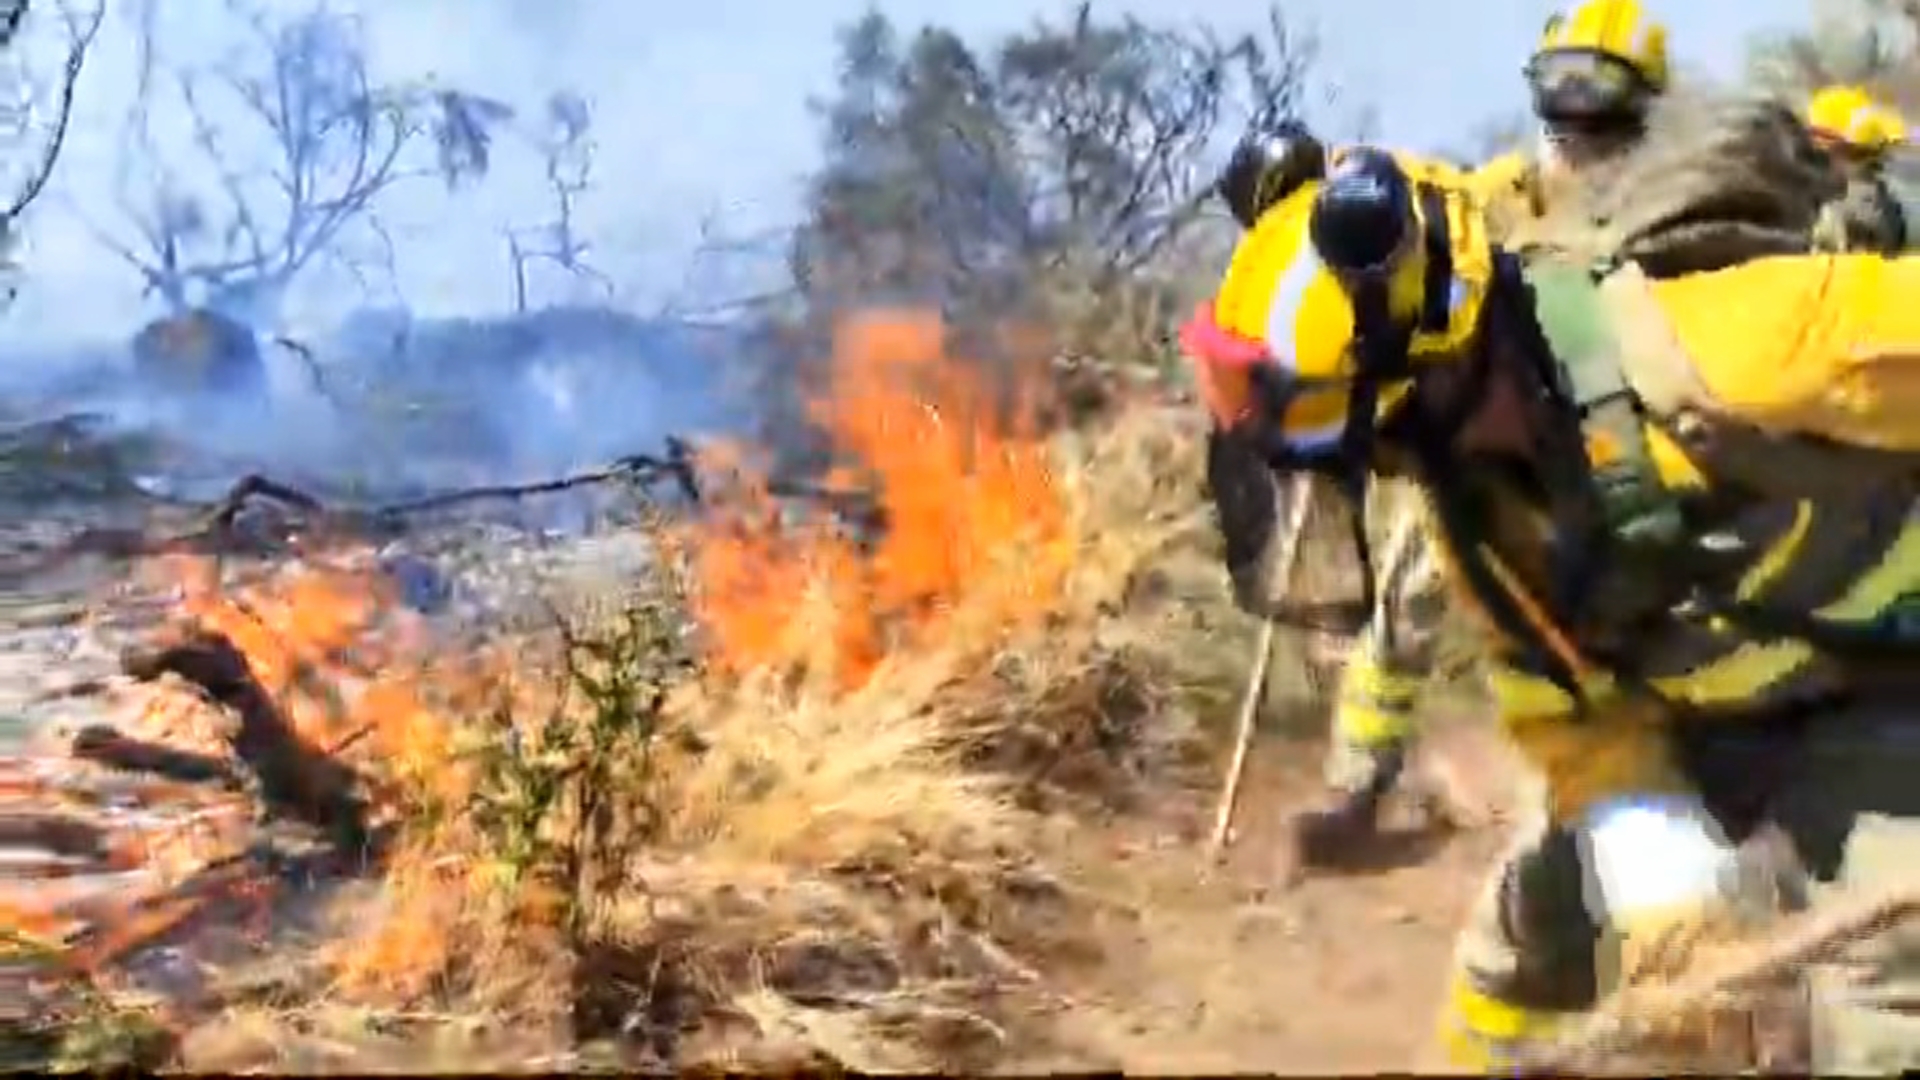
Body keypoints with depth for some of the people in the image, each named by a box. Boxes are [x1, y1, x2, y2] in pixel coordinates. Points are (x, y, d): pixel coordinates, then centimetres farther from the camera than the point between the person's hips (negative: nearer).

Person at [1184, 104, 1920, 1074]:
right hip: (1704, 711, 6)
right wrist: (1644, 839, -21)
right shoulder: (1471, 486, -11)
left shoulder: (1700, 343, -37)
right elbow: (1558, 694, -4)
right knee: (1528, 922, 14)